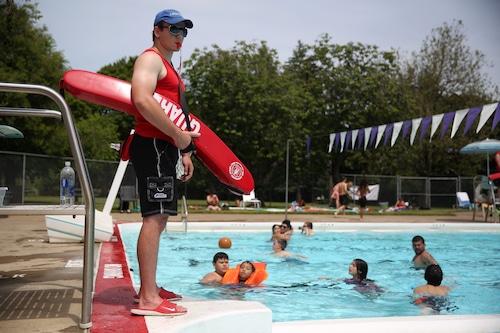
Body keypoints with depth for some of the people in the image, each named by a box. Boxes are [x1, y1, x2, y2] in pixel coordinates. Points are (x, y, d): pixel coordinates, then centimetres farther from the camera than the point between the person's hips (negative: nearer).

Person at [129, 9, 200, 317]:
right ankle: (148, 299, -13)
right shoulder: (150, 59, -5)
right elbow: (142, 99, -24)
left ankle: (150, 288, 20)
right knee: (155, 217, -14)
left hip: (165, 147, 11)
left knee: (159, 218, 12)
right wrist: (179, 135, -20)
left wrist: (184, 152, 18)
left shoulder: (170, 68, 26)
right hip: (152, 145, -11)